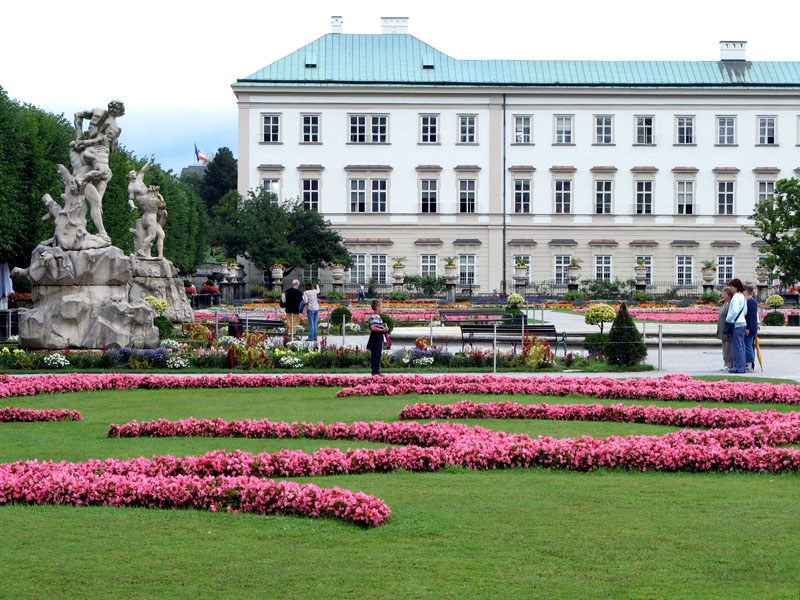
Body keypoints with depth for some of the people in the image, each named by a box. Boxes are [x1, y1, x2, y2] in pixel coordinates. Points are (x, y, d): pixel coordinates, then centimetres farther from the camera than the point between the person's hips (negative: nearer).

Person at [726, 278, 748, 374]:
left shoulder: (736, 297, -14)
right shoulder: (743, 297, 14)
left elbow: (734, 311, -20)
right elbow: (745, 311, 18)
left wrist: (727, 320, -9)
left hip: (736, 324, -9)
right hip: (743, 322, 9)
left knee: (737, 346, -6)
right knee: (741, 346, 12)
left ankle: (739, 367, -6)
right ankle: (742, 366, 14)